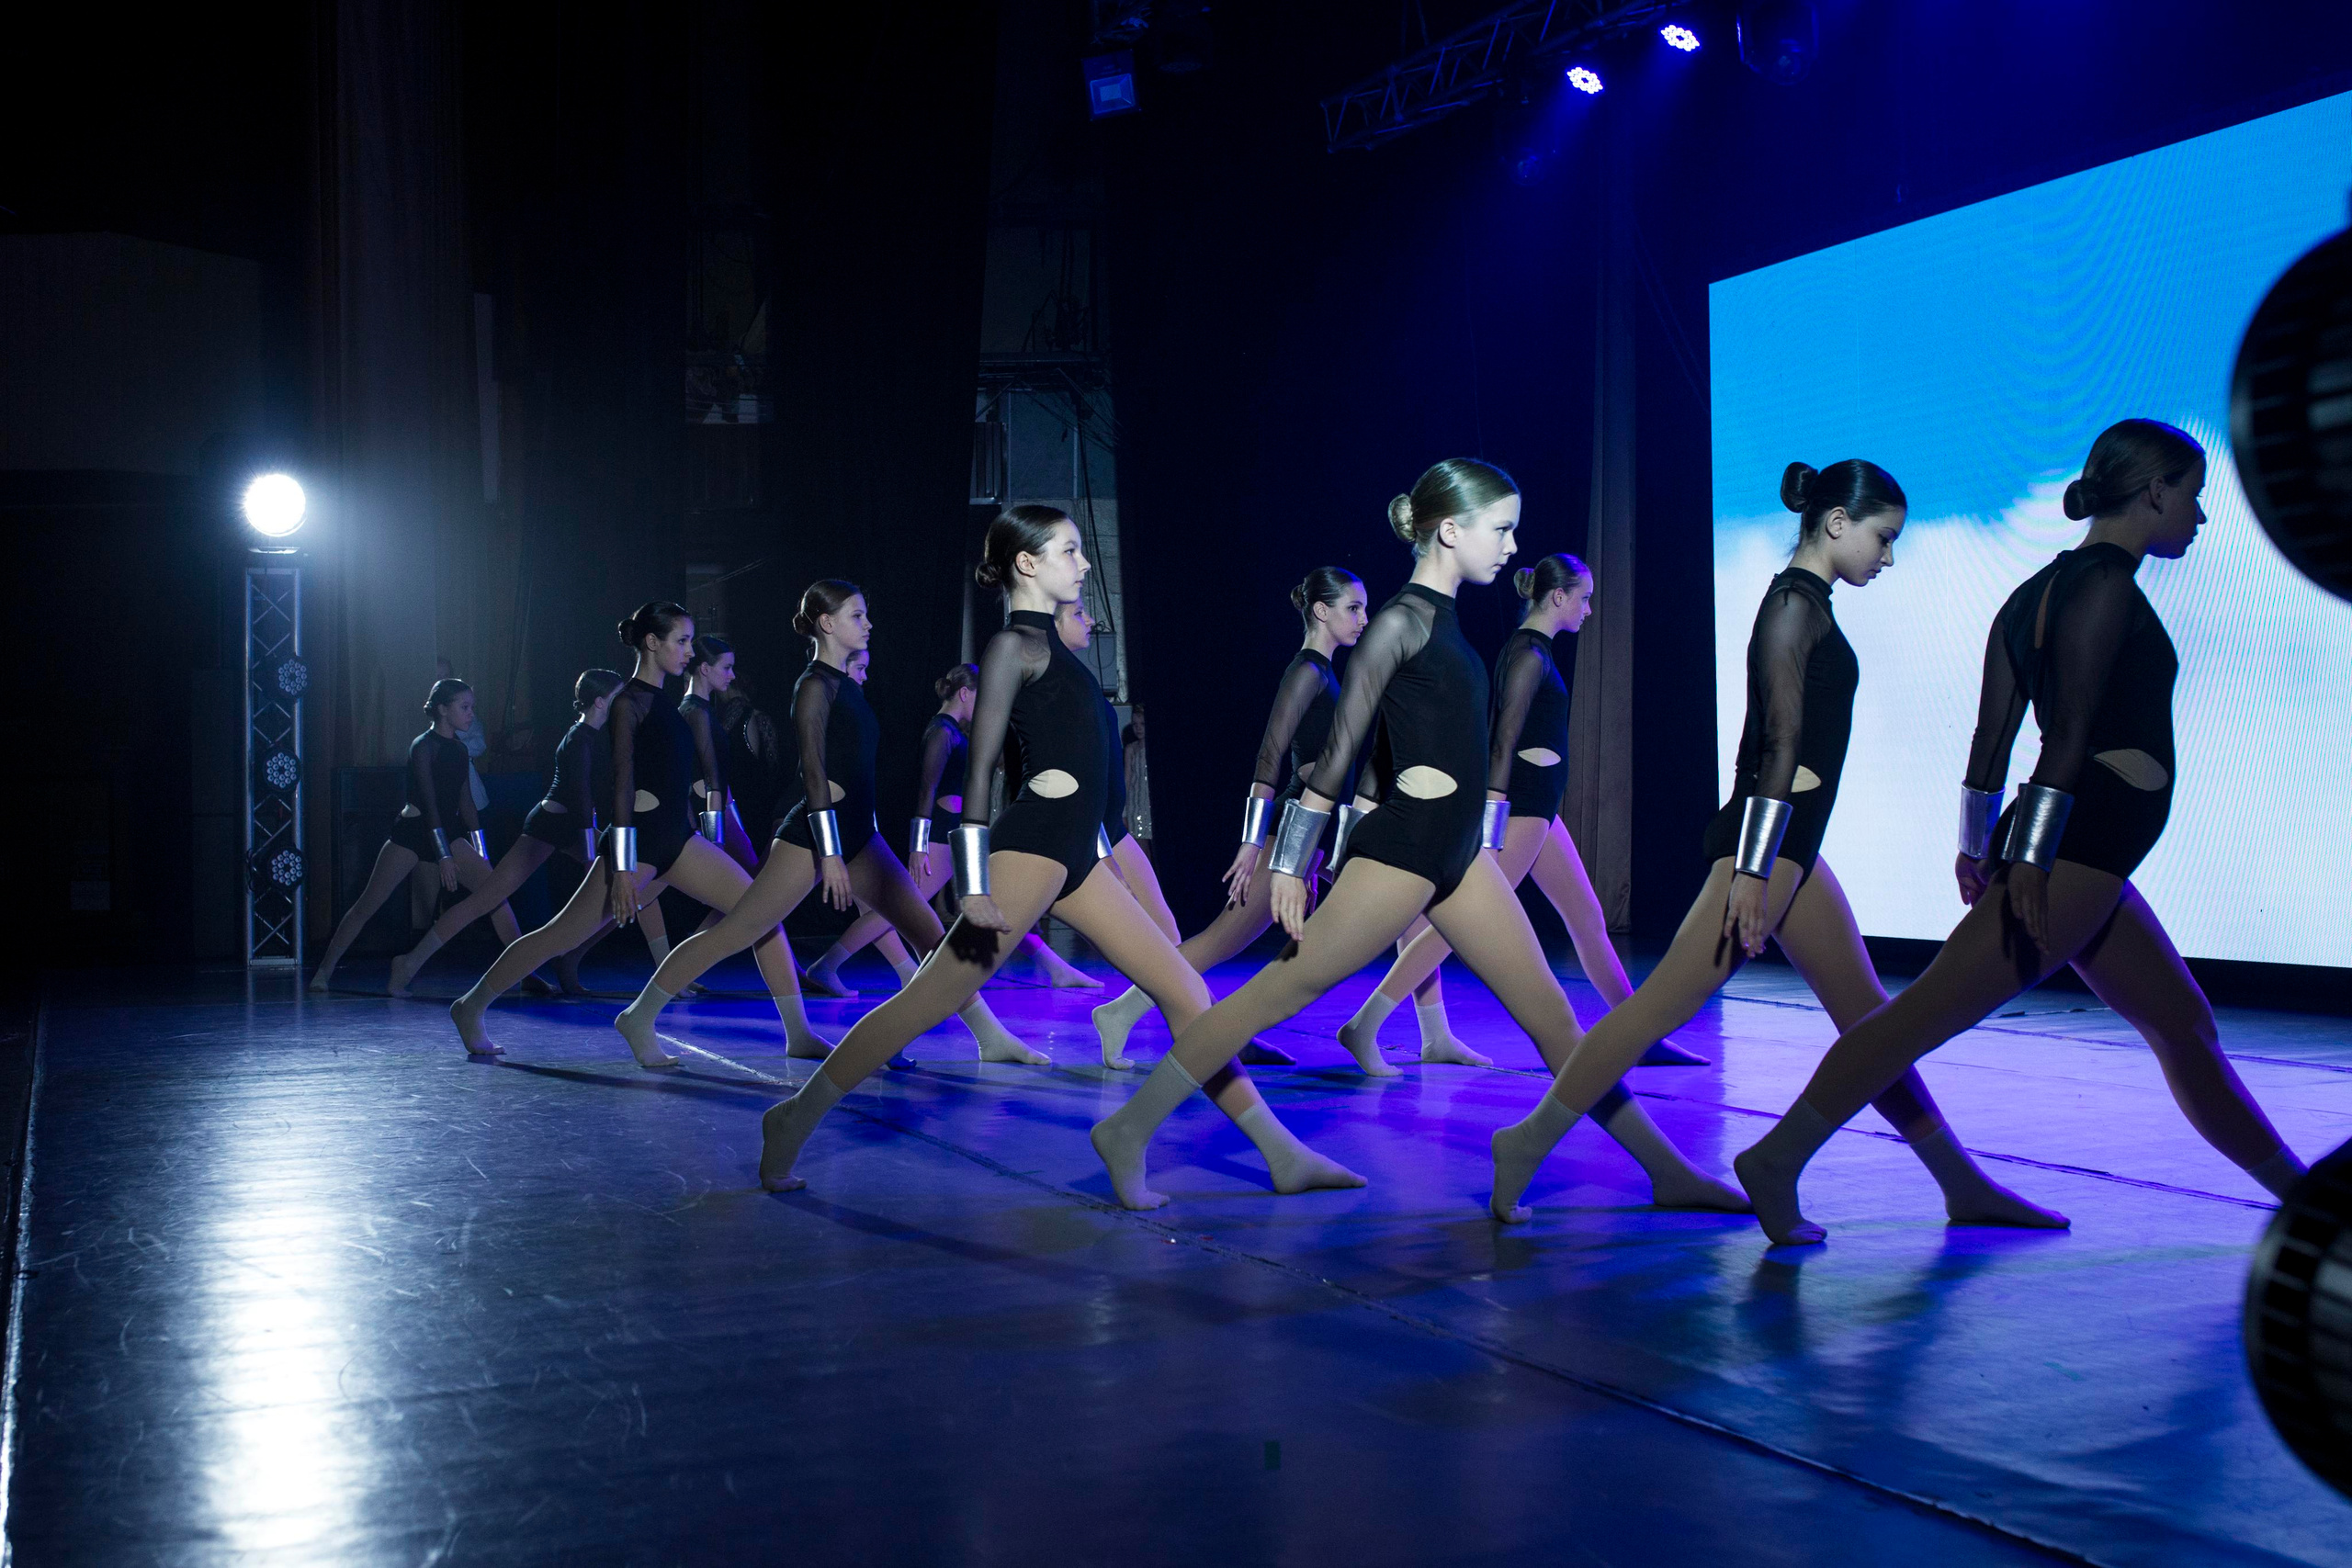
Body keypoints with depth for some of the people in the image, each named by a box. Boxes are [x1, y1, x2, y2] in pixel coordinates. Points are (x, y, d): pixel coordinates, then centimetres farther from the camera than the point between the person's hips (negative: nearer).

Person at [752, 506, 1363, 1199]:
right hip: (1032, 847, -9)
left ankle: (1285, 1155, 7)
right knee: (931, 1000, -8)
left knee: (1185, 991, 5)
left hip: (1073, 853, 9)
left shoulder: (1047, 645, 19)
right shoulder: (1012, 645, -6)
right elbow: (979, 769, -13)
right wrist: (976, 886, -20)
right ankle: (796, 1118, 5)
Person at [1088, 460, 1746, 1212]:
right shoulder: (1403, 619, -11)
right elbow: (1340, 744, -15)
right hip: (1401, 848, -9)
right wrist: (1289, 864, -17)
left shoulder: (1442, 620, 14)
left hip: (1455, 852, 9)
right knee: (1278, 995, -4)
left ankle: (1670, 1172, 13)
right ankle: (1127, 1131, 5)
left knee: (1550, 1011, 8)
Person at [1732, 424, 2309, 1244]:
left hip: (2077, 855, 11)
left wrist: (1979, 842, 18)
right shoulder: (2106, 582, -9)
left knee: (2183, 1021, 15)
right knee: (1933, 1008, -11)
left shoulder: (2045, 588, 18)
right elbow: (2068, 732, -18)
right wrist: (2031, 858, -22)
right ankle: (1777, 1160, -10)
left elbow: (1994, 734, 17)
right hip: (2075, 844, -11)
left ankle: (2297, 1193, 25)